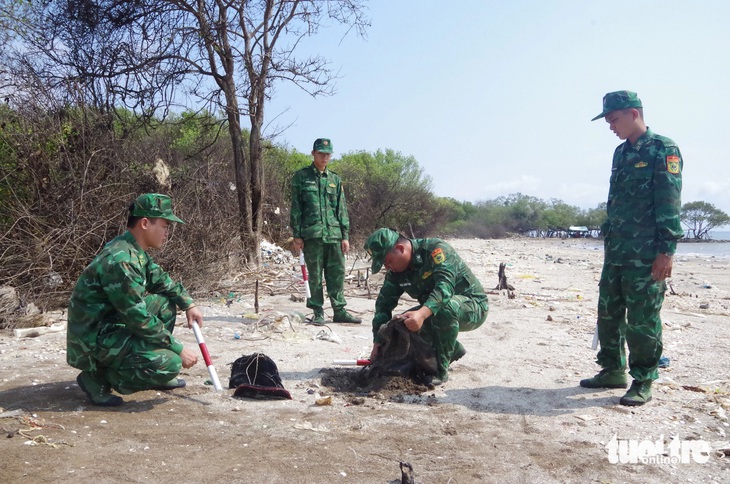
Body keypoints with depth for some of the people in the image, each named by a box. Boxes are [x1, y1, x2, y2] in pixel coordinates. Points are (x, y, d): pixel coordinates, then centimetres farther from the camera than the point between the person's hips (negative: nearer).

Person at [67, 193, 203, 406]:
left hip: (112, 324, 10)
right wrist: (178, 349, -17)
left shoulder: (134, 251, 4)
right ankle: (97, 378, -4)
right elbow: (139, 319, -25)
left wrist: (188, 303, 9)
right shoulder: (120, 260, -26)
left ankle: (155, 375, 18)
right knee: (170, 363, -21)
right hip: (94, 339, -10)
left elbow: (159, 278, 22)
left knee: (166, 303, 13)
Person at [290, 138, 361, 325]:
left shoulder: (335, 179, 16)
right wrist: (297, 235, -4)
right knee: (315, 275, 1)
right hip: (312, 234, -3)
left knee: (337, 274, 3)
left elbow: (342, 209, 15)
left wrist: (345, 236, 8)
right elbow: (295, 208, 2)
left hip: (334, 234, 3)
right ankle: (318, 312, 10)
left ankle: (339, 311, 12)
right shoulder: (301, 177, 5)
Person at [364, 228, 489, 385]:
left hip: (474, 307, -7)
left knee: (445, 307, -38)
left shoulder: (436, 249, -26)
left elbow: (445, 286, -40)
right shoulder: (395, 272, -4)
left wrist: (422, 314, -55)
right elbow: (384, 303, -6)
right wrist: (378, 343, -15)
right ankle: (453, 349, 11)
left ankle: (440, 370, -22)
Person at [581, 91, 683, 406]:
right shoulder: (621, 153, 17)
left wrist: (666, 250, -17)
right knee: (608, 313, 12)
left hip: (646, 255, -8)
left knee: (641, 320, -1)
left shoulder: (663, 149, -7)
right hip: (616, 251, 8)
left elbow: (669, 203, -13)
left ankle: (643, 382, 12)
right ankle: (613, 371, 25)